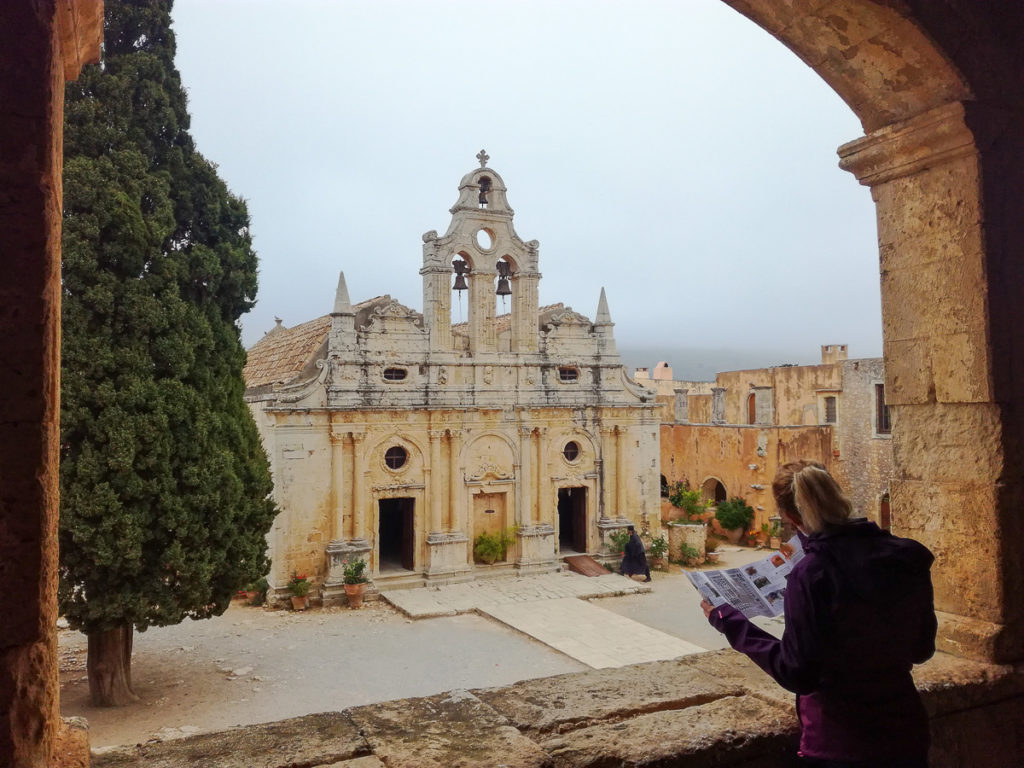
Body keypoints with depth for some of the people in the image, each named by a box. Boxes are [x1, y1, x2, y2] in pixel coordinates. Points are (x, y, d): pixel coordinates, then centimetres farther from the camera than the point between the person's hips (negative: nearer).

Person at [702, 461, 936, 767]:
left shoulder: (811, 574, -23)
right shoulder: (908, 558, -7)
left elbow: (798, 675, -17)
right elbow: (921, 649, 6)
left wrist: (731, 623, -10)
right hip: (906, 734, 5)